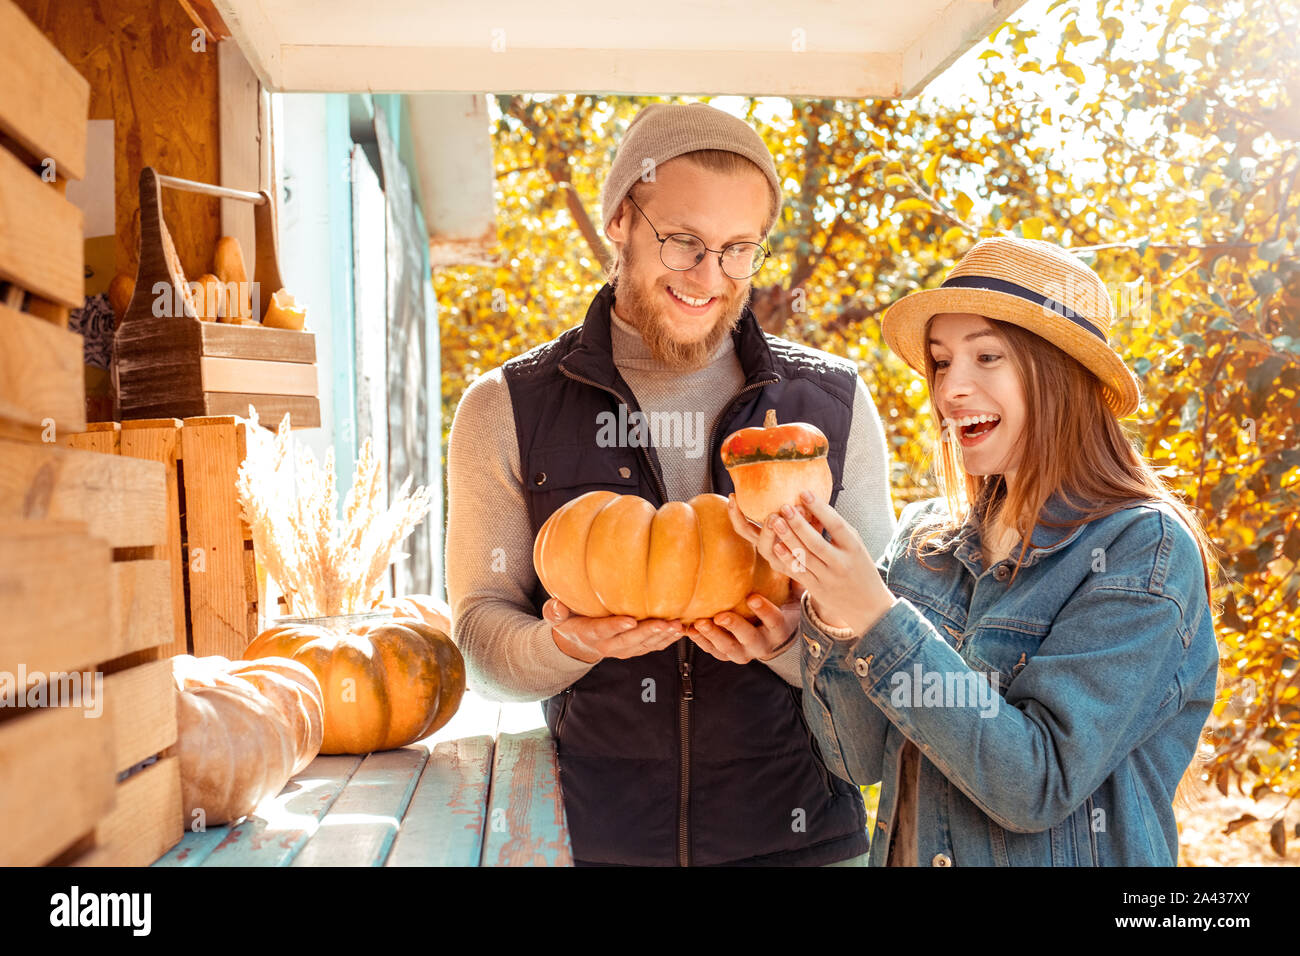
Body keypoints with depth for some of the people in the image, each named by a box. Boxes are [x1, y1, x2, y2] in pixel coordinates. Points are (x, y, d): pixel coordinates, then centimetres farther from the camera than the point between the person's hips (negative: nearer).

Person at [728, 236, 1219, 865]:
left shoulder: (1143, 550, -18)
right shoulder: (923, 536, -5)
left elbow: (1039, 786, -25)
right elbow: (860, 758, -8)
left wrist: (877, 619, -30)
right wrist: (829, 608, -23)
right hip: (908, 854, 5)